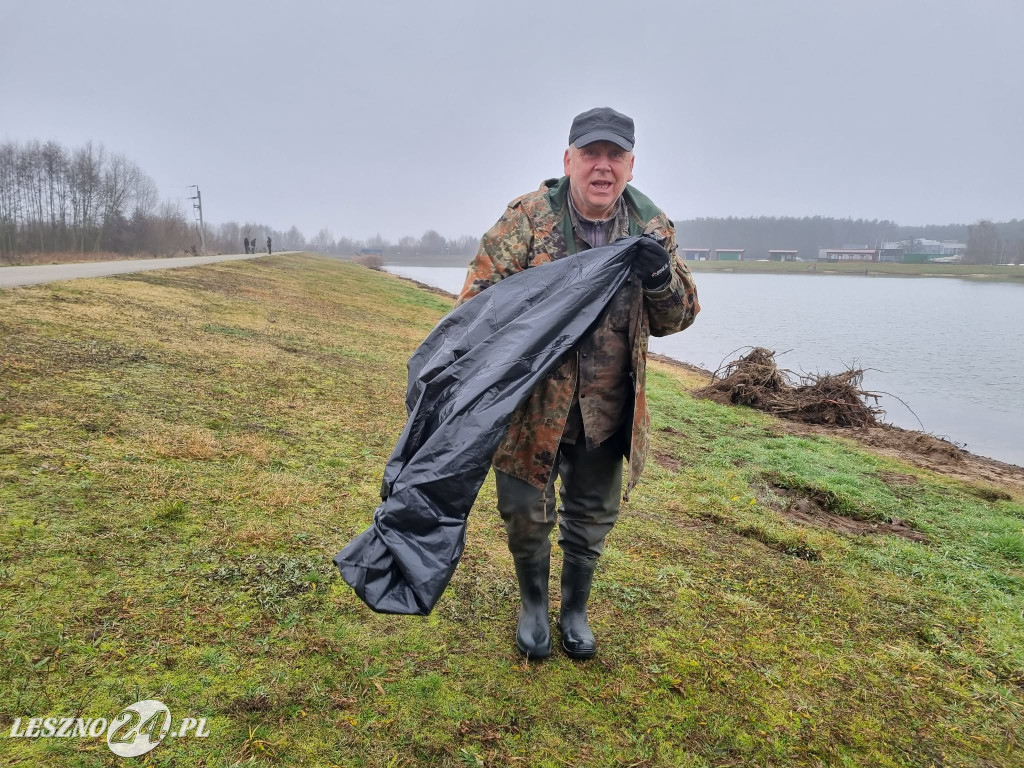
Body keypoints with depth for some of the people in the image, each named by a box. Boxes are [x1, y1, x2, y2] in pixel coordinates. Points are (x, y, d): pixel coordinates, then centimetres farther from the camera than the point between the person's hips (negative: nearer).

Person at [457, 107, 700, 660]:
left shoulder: (652, 227, -1)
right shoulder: (527, 216, -11)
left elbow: (676, 318, 3)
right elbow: (479, 294, -9)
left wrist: (660, 277, -19)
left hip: (608, 408, 3)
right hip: (531, 402, -2)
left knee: (592, 517, 17)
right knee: (526, 512, 10)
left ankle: (575, 611, 42)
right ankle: (533, 605, 39)